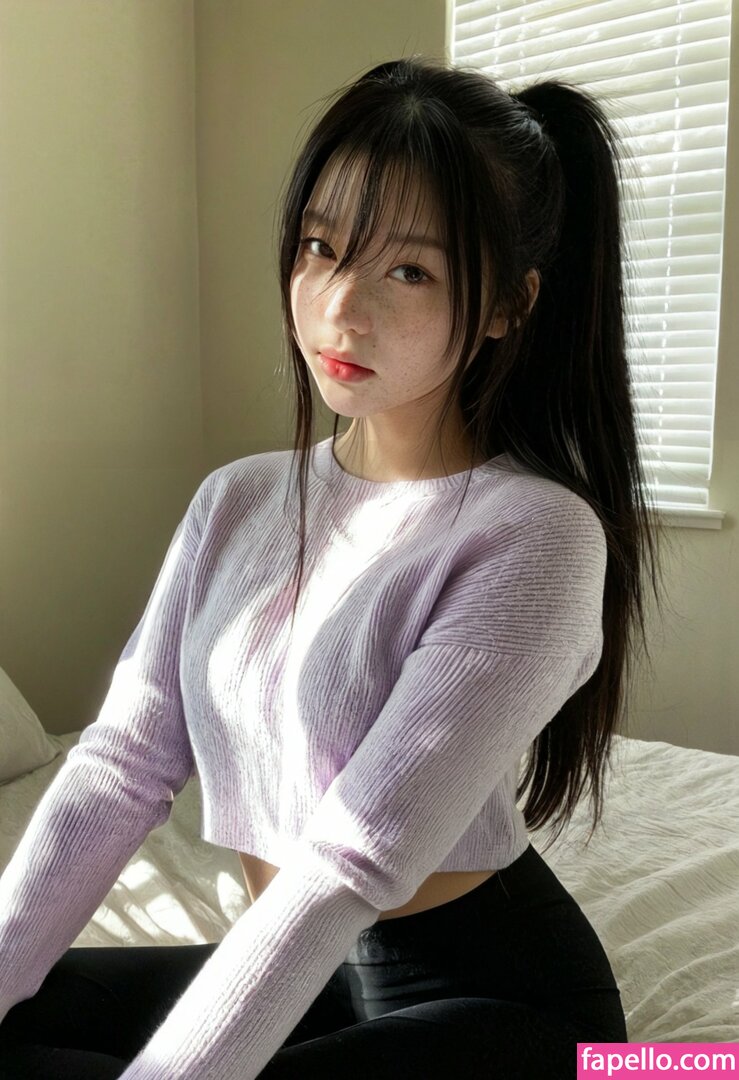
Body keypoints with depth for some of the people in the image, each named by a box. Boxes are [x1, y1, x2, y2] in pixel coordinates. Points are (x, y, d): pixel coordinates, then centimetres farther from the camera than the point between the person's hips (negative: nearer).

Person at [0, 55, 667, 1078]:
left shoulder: (534, 535, -20)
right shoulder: (237, 502, 1)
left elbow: (357, 860, -25)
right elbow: (123, 764, -5)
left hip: (492, 994, -5)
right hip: (302, 968, 5)